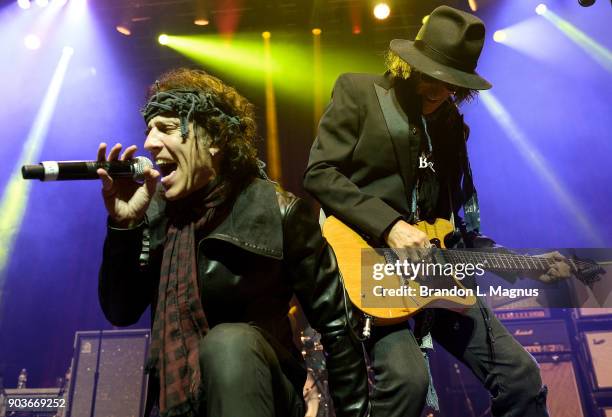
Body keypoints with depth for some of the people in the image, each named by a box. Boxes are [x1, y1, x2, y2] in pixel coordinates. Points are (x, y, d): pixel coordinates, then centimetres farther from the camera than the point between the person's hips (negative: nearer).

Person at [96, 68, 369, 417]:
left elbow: (338, 325, -11)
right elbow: (120, 313, -4)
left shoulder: (277, 211, -15)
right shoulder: (157, 211, -2)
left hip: (256, 389, -3)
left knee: (228, 343, -33)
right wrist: (123, 224, -15)